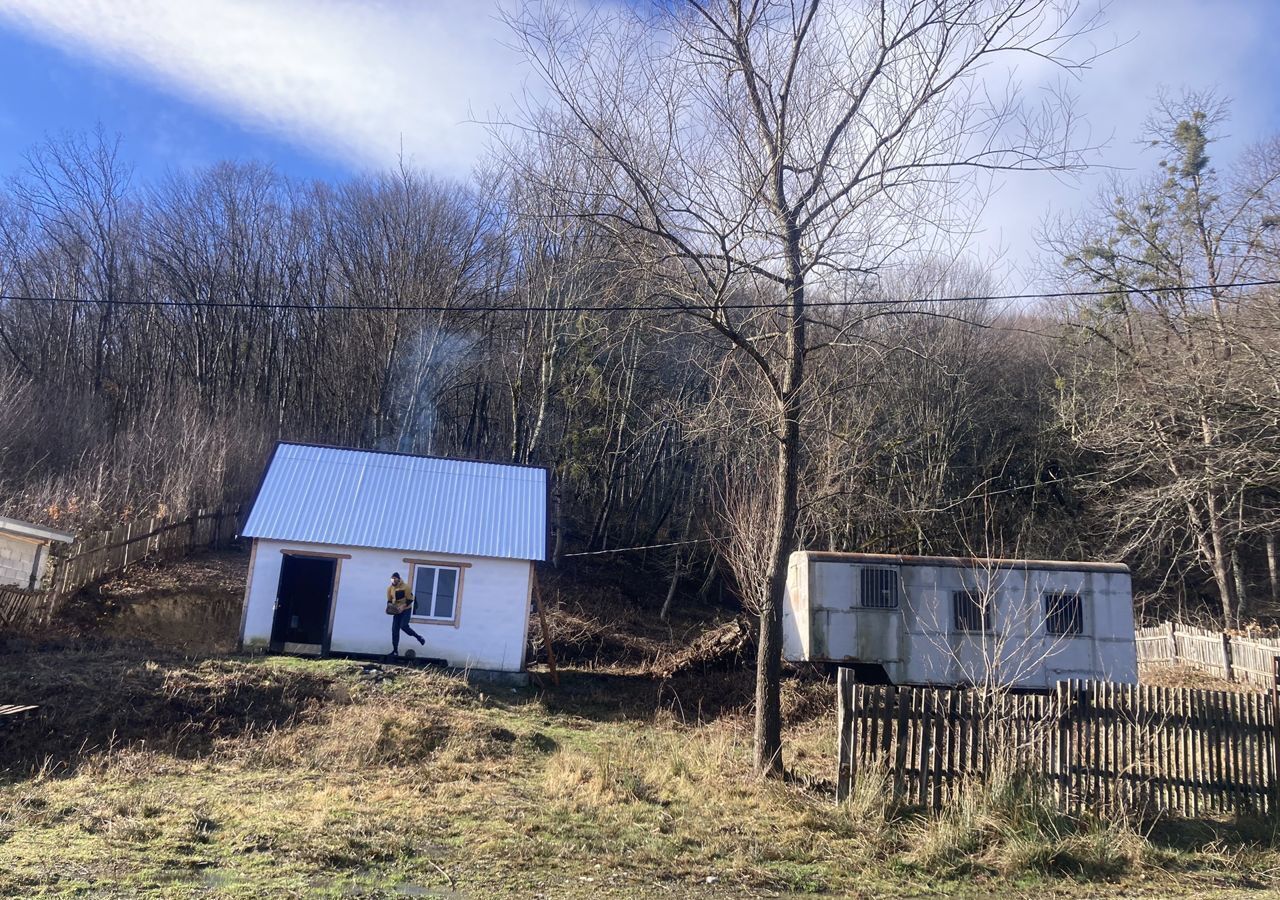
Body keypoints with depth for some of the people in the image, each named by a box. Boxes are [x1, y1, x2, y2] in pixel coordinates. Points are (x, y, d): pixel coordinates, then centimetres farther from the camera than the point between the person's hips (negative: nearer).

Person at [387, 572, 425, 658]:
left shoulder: (405, 587, -17)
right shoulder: (390, 588, -1)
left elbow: (410, 599, -15)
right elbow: (389, 600, 8)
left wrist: (403, 606, -27)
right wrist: (390, 605, -14)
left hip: (406, 609, -5)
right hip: (396, 610, 5)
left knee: (403, 626, -18)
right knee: (395, 629, 0)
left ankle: (418, 637, 6)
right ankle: (395, 650, 5)